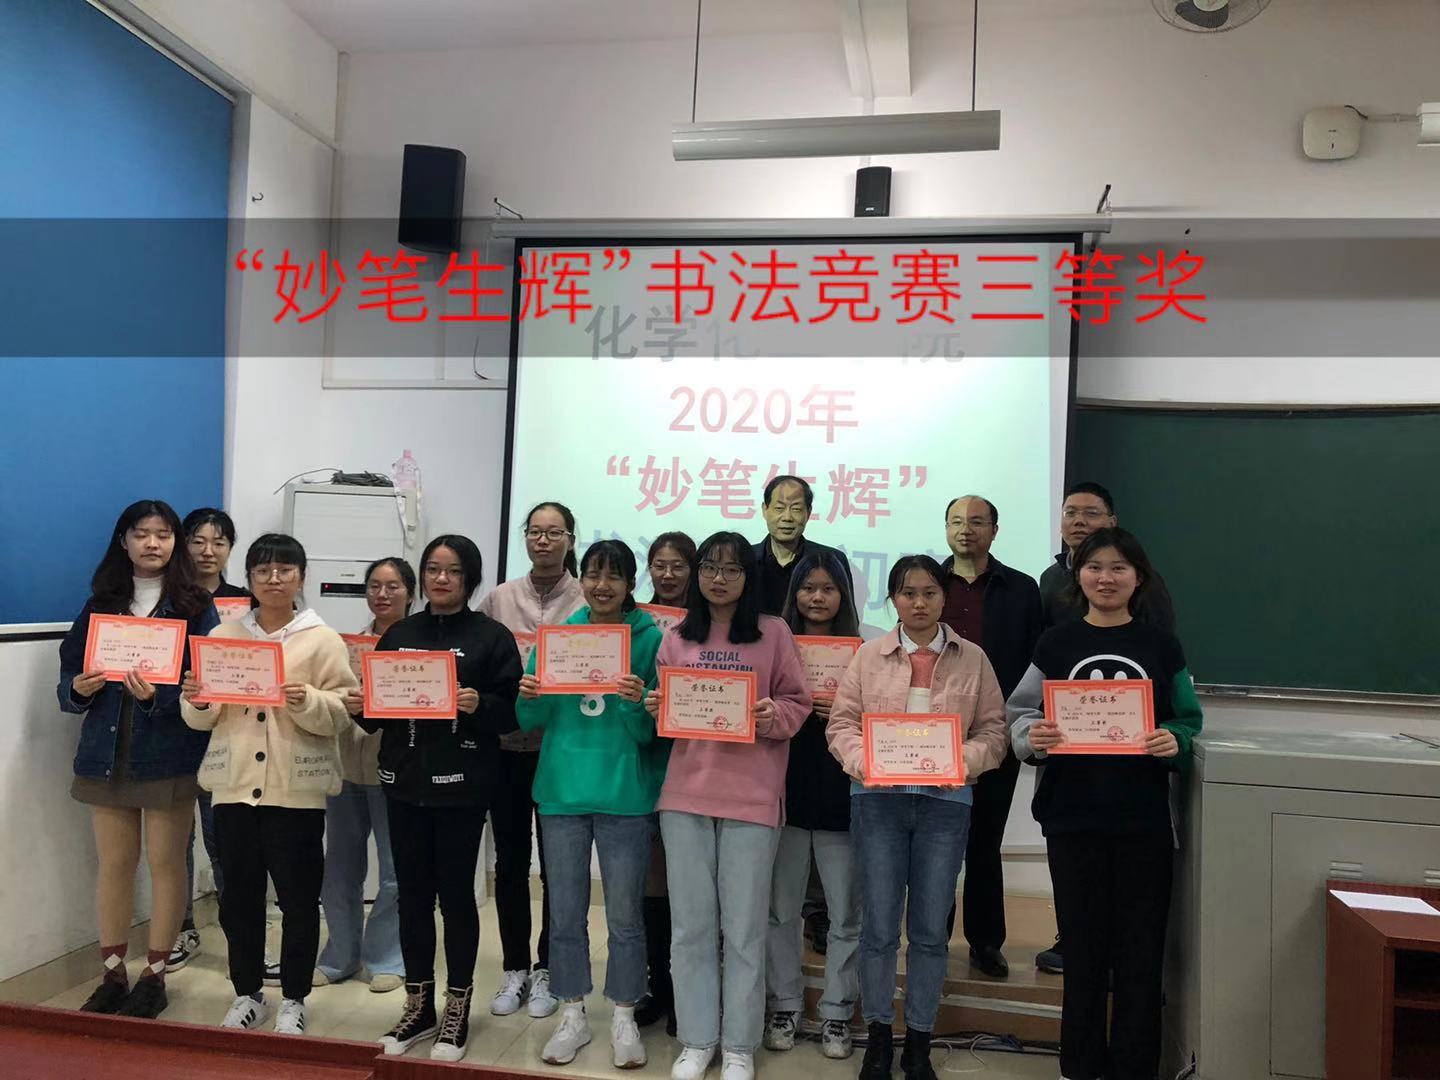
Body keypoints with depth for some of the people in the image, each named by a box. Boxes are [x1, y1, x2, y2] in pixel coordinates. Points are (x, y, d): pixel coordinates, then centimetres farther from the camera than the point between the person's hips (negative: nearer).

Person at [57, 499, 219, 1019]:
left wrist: (158, 695, -23)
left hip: (169, 755, -3)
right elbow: (70, 670, 9)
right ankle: (112, 976, 23)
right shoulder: (100, 603, 8)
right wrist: (78, 689, -12)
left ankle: (154, 976, 18)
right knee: (114, 863, 11)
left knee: (165, 862, 4)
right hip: (106, 752, 3)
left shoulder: (196, 605, -3)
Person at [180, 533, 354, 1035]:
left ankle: (293, 999, 22)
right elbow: (203, 719, 9)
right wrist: (197, 702, -12)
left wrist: (307, 701, -25)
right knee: (239, 895, 12)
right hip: (235, 783, 3)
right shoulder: (222, 635, 8)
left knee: (298, 897, 5)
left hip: (295, 788, -3)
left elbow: (341, 713, -7)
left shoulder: (323, 639, -1)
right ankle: (247, 993, 30)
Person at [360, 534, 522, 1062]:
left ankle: (457, 1009, 21)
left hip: (462, 785, -4)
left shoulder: (492, 636, -2)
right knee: (412, 894, 11)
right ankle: (418, 1006, 26)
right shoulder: (398, 634, 11)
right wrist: (362, 705, -8)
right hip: (405, 781, 4)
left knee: (456, 894, 6)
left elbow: (512, 709, -6)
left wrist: (479, 706, -25)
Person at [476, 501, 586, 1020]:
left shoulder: (588, 601, -3)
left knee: (556, 863, 9)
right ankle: (514, 969, 28)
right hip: (506, 743, 2)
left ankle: (546, 971, 25)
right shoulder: (499, 598, 5)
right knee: (510, 860, 12)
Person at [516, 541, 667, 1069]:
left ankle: (624, 1019, 24)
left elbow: (651, 731, -5)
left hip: (625, 794, -3)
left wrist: (636, 704, -25)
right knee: (565, 913, 12)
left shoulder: (650, 638, -4)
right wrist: (529, 698, -13)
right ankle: (572, 1016, 28)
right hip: (562, 790, 3)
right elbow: (531, 722, 7)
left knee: (624, 915, 6)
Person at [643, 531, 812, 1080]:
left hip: (751, 797, -2)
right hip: (684, 794, 3)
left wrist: (773, 716, -18)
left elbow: (798, 702, 1)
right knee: (691, 925, 10)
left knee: (743, 928, 5)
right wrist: (655, 708, -8)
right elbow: (664, 710, 14)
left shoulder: (774, 633, 2)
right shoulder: (677, 638, 10)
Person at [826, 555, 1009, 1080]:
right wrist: (864, 762, -15)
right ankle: (878, 1037, 25)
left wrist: (963, 761, -14)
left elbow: (993, 729, 4)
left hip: (946, 801, 1)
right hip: (878, 799, 0)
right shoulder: (869, 654, 4)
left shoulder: (973, 658, 5)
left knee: (931, 929, 10)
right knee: (879, 925, 6)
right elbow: (841, 723, 2)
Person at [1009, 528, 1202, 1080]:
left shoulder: (1161, 646, 4)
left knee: (1140, 950, 6)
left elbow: (1188, 723, 7)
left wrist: (1175, 743, -14)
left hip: (1143, 818, 0)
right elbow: (1021, 715, 3)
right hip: (1072, 815, 0)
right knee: (1082, 944, 9)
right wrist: (1033, 736, -18)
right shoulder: (1056, 644, 3)